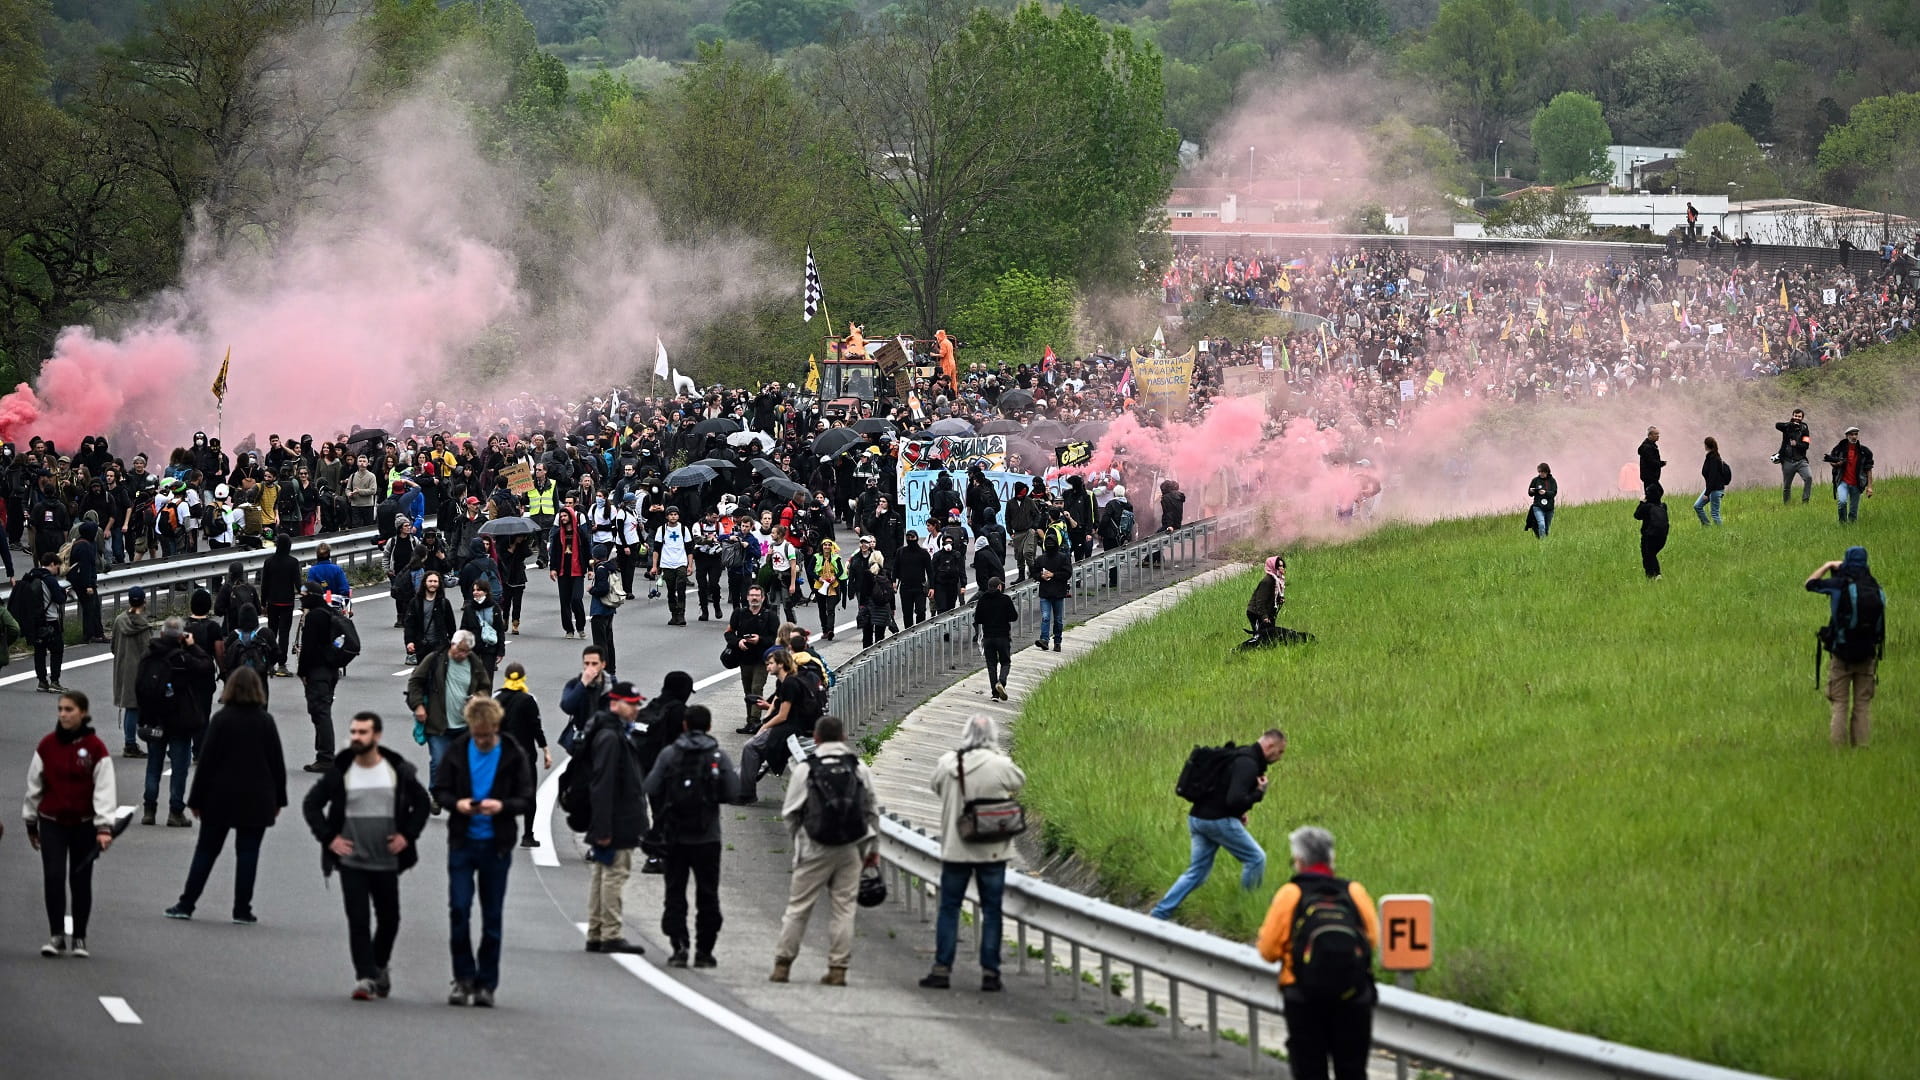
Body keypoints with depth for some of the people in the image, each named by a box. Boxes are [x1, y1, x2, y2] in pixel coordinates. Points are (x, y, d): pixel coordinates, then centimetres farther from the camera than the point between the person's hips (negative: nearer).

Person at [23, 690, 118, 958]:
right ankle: (56, 936, -6)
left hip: (84, 824, -1)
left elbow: (104, 789, -11)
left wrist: (104, 827, -19)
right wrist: (31, 822, 13)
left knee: (81, 882, 7)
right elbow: (34, 784, 8)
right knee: (53, 877, -11)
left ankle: (79, 938, 18)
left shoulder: (95, 747, -7)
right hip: (52, 822, 1)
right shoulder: (47, 745, -1)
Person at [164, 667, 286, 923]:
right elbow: (277, 763, 1)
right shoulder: (265, 721, -3)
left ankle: (186, 904, 9)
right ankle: (242, 909, 3)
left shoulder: (221, 719, -7)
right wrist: (278, 800, 11)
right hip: (257, 801, 0)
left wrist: (196, 799, 0)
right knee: (247, 853, 5)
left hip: (221, 798, 0)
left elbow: (206, 761, -5)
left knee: (206, 851, 9)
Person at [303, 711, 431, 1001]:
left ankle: (379, 964, 35)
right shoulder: (339, 772, -3)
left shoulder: (399, 772, -1)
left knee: (389, 919, 12)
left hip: (387, 861, 1)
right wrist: (328, 837, -5)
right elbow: (311, 804, 4)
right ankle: (366, 978, -5)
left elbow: (422, 803, 10)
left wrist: (408, 835, -2)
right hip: (351, 861, -1)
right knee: (358, 921, -7)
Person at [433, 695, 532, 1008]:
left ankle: (486, 984, 12)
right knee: (458, 910, -6)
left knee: (492, 917, 4)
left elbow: (526, 801, -2)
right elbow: (439, 791, 6)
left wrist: (502, 806, -22)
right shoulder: (457, 751, 1)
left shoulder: (513, 756, -3)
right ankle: (463, 978, 6)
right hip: (462, 843, 1)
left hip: (496, 846, -1)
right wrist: (456, 803, -16)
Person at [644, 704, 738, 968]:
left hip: (674, 835, 0)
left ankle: (679, 945, -5)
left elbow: (651, 789, -8)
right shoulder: (719, 756, -3)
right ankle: (704, 951, 9)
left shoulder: (669, 754, -3)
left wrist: (661, 813, 11)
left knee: (675, 893, 7)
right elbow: (732, 793, -8)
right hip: (707, 837, 0)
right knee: (707, 896, 9)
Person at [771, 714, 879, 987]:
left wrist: (798, 839, 16)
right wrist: (872, 849, 19)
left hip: (815, 849, -2)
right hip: (850, 849, 2)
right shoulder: (859, 768, 3)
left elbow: (790, 813, 0)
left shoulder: (805, 769, -5)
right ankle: (838, 968, 3)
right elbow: (872, 812, 10)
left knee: (798, 906, 5)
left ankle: (782, 964, 7)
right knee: (844, 908, 5)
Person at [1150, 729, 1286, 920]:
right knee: (1256, 859, 4)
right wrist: (1259, 793, -11)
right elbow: (1235, 800, -26)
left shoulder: (1239, 756, 17)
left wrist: (1237, 812, 16)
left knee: (1197, 872, 11)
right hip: (1219, 821, -9)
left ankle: (1159, 913, 5)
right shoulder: (1248, 764, -16)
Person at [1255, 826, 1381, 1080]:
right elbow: (1374, 942, 5)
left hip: (1304, 1001, -2)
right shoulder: (1355, 892, 0)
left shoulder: (1289, 895, -6)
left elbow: (1268, 951, -5)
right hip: (1353, 999, 2)